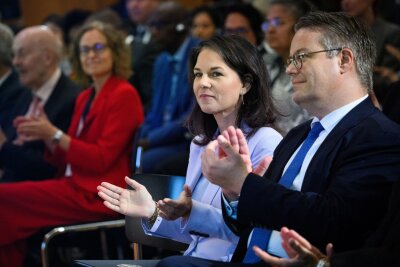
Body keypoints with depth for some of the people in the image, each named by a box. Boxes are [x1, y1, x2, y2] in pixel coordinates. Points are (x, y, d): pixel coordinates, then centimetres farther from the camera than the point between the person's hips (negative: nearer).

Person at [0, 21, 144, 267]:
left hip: (97, 195, -8)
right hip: (77, 185, 8)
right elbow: (67, 160, 15)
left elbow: (102, 159, -14)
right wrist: (45, 136, -3)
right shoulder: (85, 98, 16)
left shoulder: (124, 95, -8)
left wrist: (54, 134, -16)